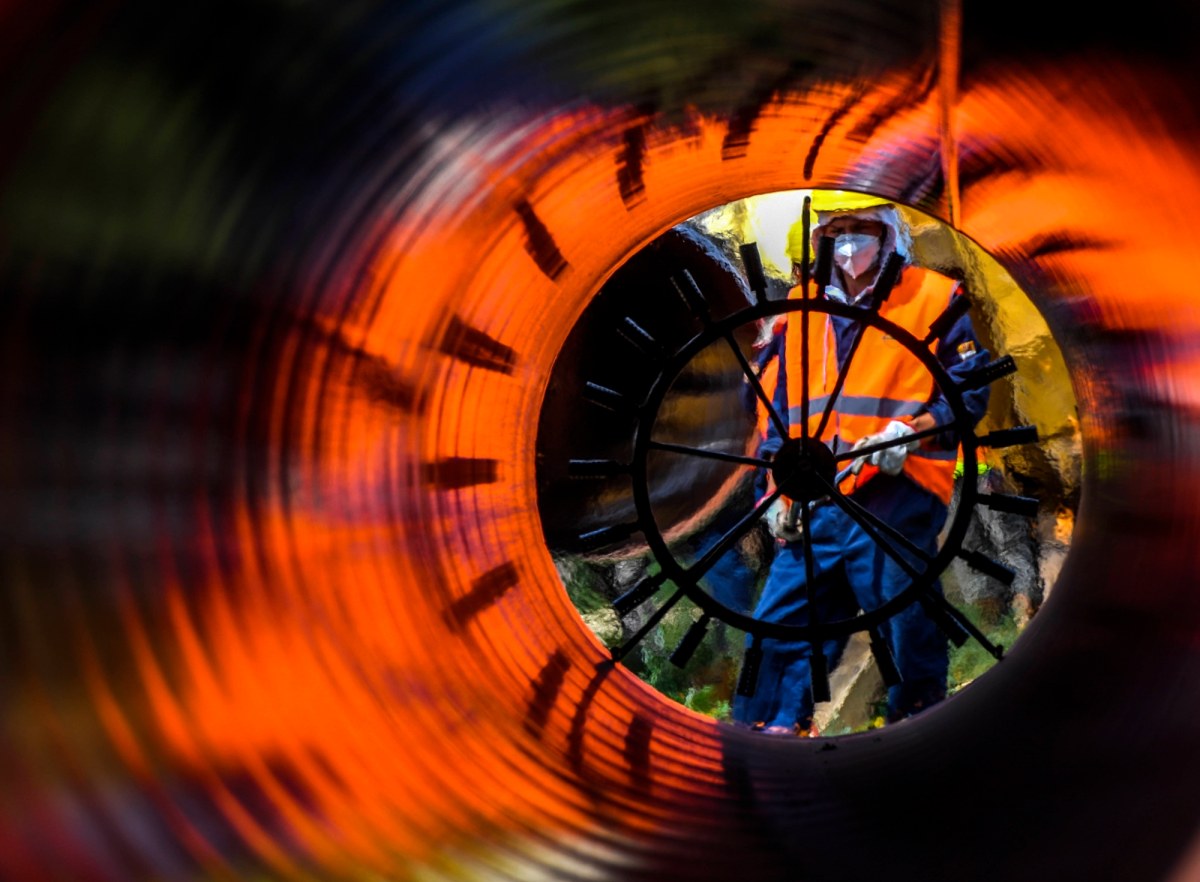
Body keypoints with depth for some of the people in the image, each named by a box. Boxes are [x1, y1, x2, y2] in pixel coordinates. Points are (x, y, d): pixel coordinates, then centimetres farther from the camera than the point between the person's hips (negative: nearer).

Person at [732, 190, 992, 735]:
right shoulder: (802, 307, 17)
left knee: (907, 627, 0)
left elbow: (970, 391, 1)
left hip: (897, 498, -5)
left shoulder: (934, 297, 3)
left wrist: (911, 433, -15)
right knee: (780, 623, 5)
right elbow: (778, 406, 20)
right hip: (815, 504, 5)